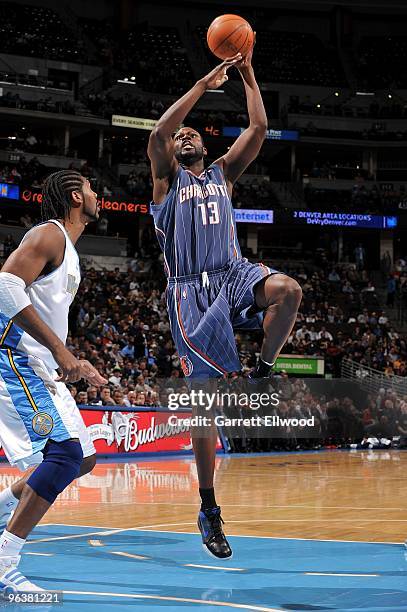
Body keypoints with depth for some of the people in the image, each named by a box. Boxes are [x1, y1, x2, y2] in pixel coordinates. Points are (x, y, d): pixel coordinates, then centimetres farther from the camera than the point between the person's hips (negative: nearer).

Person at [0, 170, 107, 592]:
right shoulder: (49, 234, -9)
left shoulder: (67, 249, 22)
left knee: (83, 458, 11)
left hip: (42, 368, 10)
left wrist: (77, 366, 26)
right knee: (64, 454, -20)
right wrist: (60, 350, -27)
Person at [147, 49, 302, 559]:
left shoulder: (223, 173, 22)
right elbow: (157, 133, -9)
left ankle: (263, 373, -11)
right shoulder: (167, 178, 12)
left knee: (287, 290, -34)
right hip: (190, 291, -3)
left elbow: (258, 128, 12)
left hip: (233, 276, 3)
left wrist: (247, 73, 6)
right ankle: (208, 510, 3)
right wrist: (203, 85, -8)